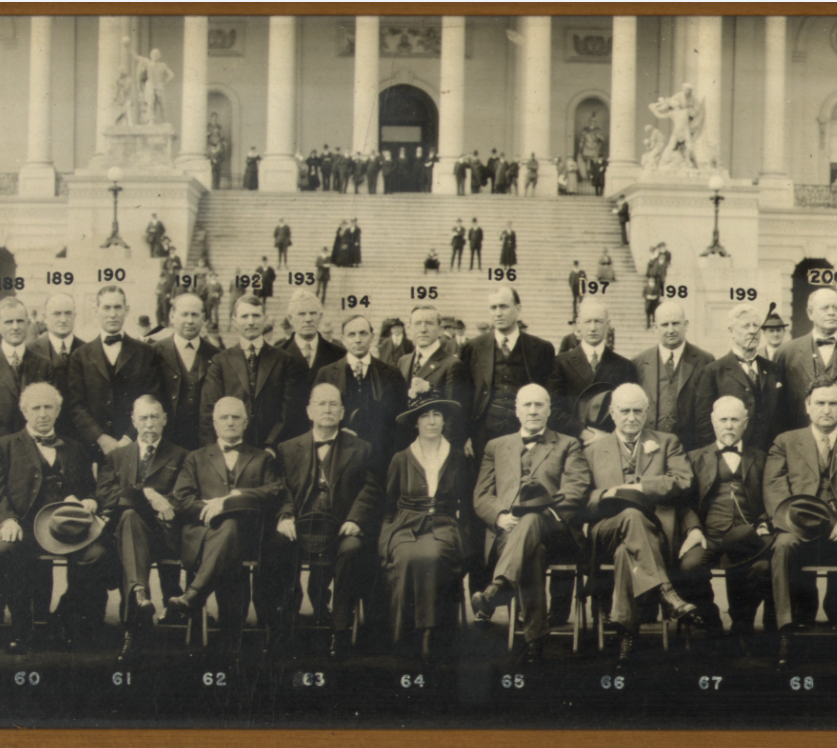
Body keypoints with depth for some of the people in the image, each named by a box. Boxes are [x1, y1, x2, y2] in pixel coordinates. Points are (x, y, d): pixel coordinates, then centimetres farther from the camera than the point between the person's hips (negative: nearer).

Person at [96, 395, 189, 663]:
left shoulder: (180, 457, 22)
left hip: (164, 531, -1)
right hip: (126, 526, 1)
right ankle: (140, 595, -61)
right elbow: (104, 495, 8)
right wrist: (144, 493, -7)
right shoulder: (117, 456, 26)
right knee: (130, 517, -37)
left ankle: (134, 630, -47)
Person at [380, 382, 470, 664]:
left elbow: (466, 503, 17)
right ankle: (403, 637, -28)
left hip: (444, 527, 0)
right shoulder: (401, 460, 14)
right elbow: (388, 506, 16)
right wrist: (387, 537, -1)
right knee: (408, 558, -36)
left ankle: (434, 638, -34)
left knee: (432, 556, -37)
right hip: (406, 528, 0)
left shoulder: (457, 460, 15)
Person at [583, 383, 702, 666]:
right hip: (607, 534, 0)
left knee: (625, 552, -39)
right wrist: (606, 495, -11)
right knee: (632, 515, -39)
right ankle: (666, 594, -52)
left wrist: (637, 488, -9)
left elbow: (682, 481, 2)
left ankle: (627, 636, -41)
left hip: (658, 532, 0)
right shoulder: (593, 450, 25)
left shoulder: (667, 443, 22)